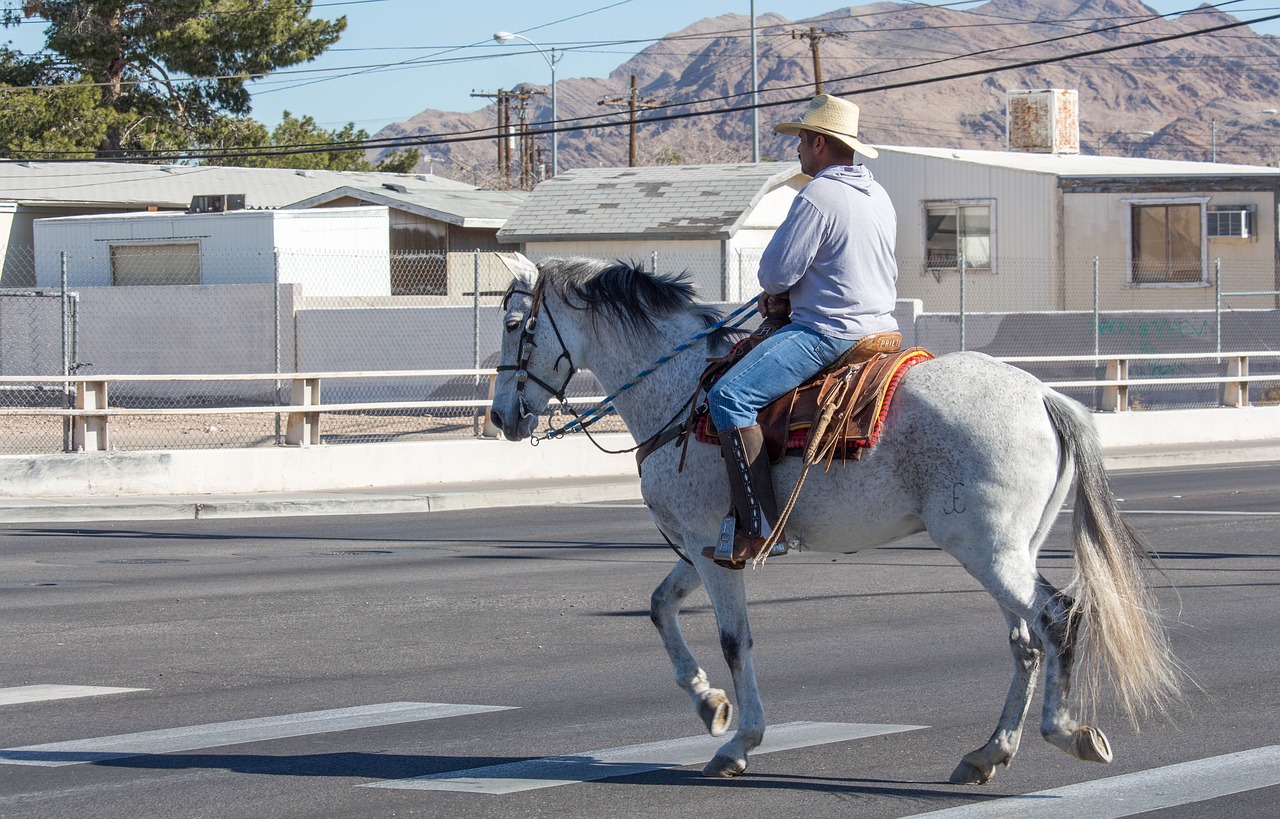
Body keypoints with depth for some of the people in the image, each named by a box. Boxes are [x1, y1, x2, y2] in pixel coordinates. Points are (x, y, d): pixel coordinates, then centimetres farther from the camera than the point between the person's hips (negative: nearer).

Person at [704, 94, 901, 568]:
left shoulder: (817, 196, -16)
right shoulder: (879, 196, 14)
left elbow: (776, 271, -16)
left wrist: (777, 292, 10)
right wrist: (789, 293, 17)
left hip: (827, 333, -10)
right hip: (880, 328, 10)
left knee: (730, 396, -19)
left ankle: (755, 527, -27)